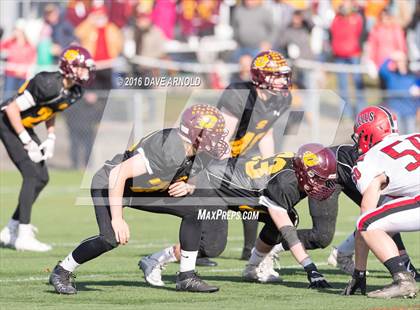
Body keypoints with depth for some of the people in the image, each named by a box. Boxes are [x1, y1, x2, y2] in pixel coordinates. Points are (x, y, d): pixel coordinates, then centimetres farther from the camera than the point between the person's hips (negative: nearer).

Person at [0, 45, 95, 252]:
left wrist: (51, 139, 3)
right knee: (32, 174, -17)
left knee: (42, 178, 6)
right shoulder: (50, 85, -30)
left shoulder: (73, 92, -3)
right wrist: (28, 143, -22)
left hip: (24, 126, 9)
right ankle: (23, 235, -16)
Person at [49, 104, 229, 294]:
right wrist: (117, 219, -32)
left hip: (142, 190, 9)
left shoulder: (196, 156, -8)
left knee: (193, 211, -3)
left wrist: (186, 188, -13)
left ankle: (187, 277, 5)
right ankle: (62, 272, -5)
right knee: (112, 238, -28)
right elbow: (118, 174, -35)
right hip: (109, 185, -8)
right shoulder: (169, 152, -35)